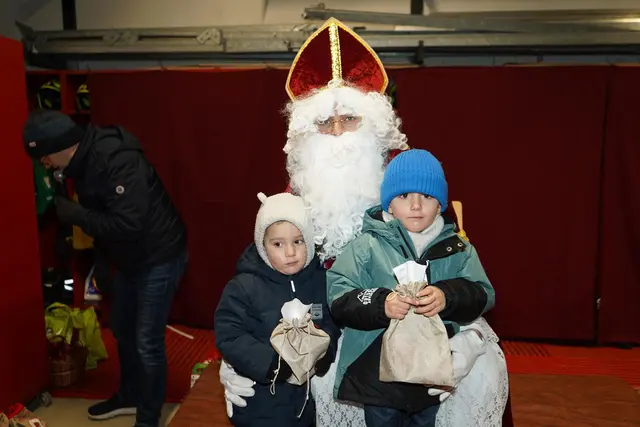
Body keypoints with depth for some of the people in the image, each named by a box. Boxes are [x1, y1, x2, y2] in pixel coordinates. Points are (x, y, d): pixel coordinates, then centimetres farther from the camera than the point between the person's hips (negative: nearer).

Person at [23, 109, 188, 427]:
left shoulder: (117, 160, -29)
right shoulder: (82, 160, 1)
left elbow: (127, 224, -34)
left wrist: (74, 214, -24)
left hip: (158, 257, -10)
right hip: (129, 258, 10)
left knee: (147, 341, -1)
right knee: (123, 330, 22)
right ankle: (129, 397, 44)